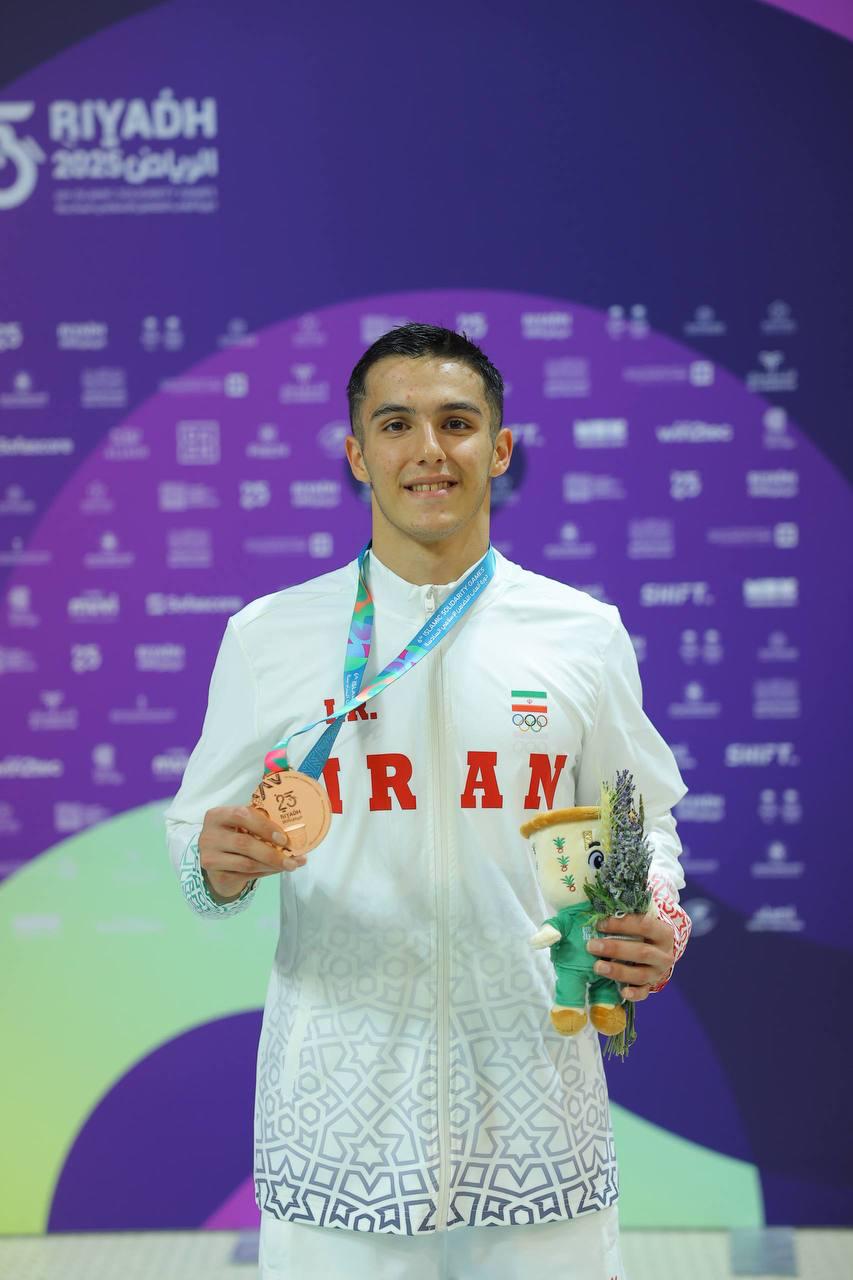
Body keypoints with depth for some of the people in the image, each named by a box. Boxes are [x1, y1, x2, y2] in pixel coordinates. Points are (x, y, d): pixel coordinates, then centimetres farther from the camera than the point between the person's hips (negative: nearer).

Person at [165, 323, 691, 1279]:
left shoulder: (584, 634, 4)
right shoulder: (268, 635, 2)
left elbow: (642, 820, 12)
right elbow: (196, 826, 7)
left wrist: (655, 921, -8)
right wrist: (219, 864, -15)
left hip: (532, 1085, 1)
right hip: (339, 1097, 0)